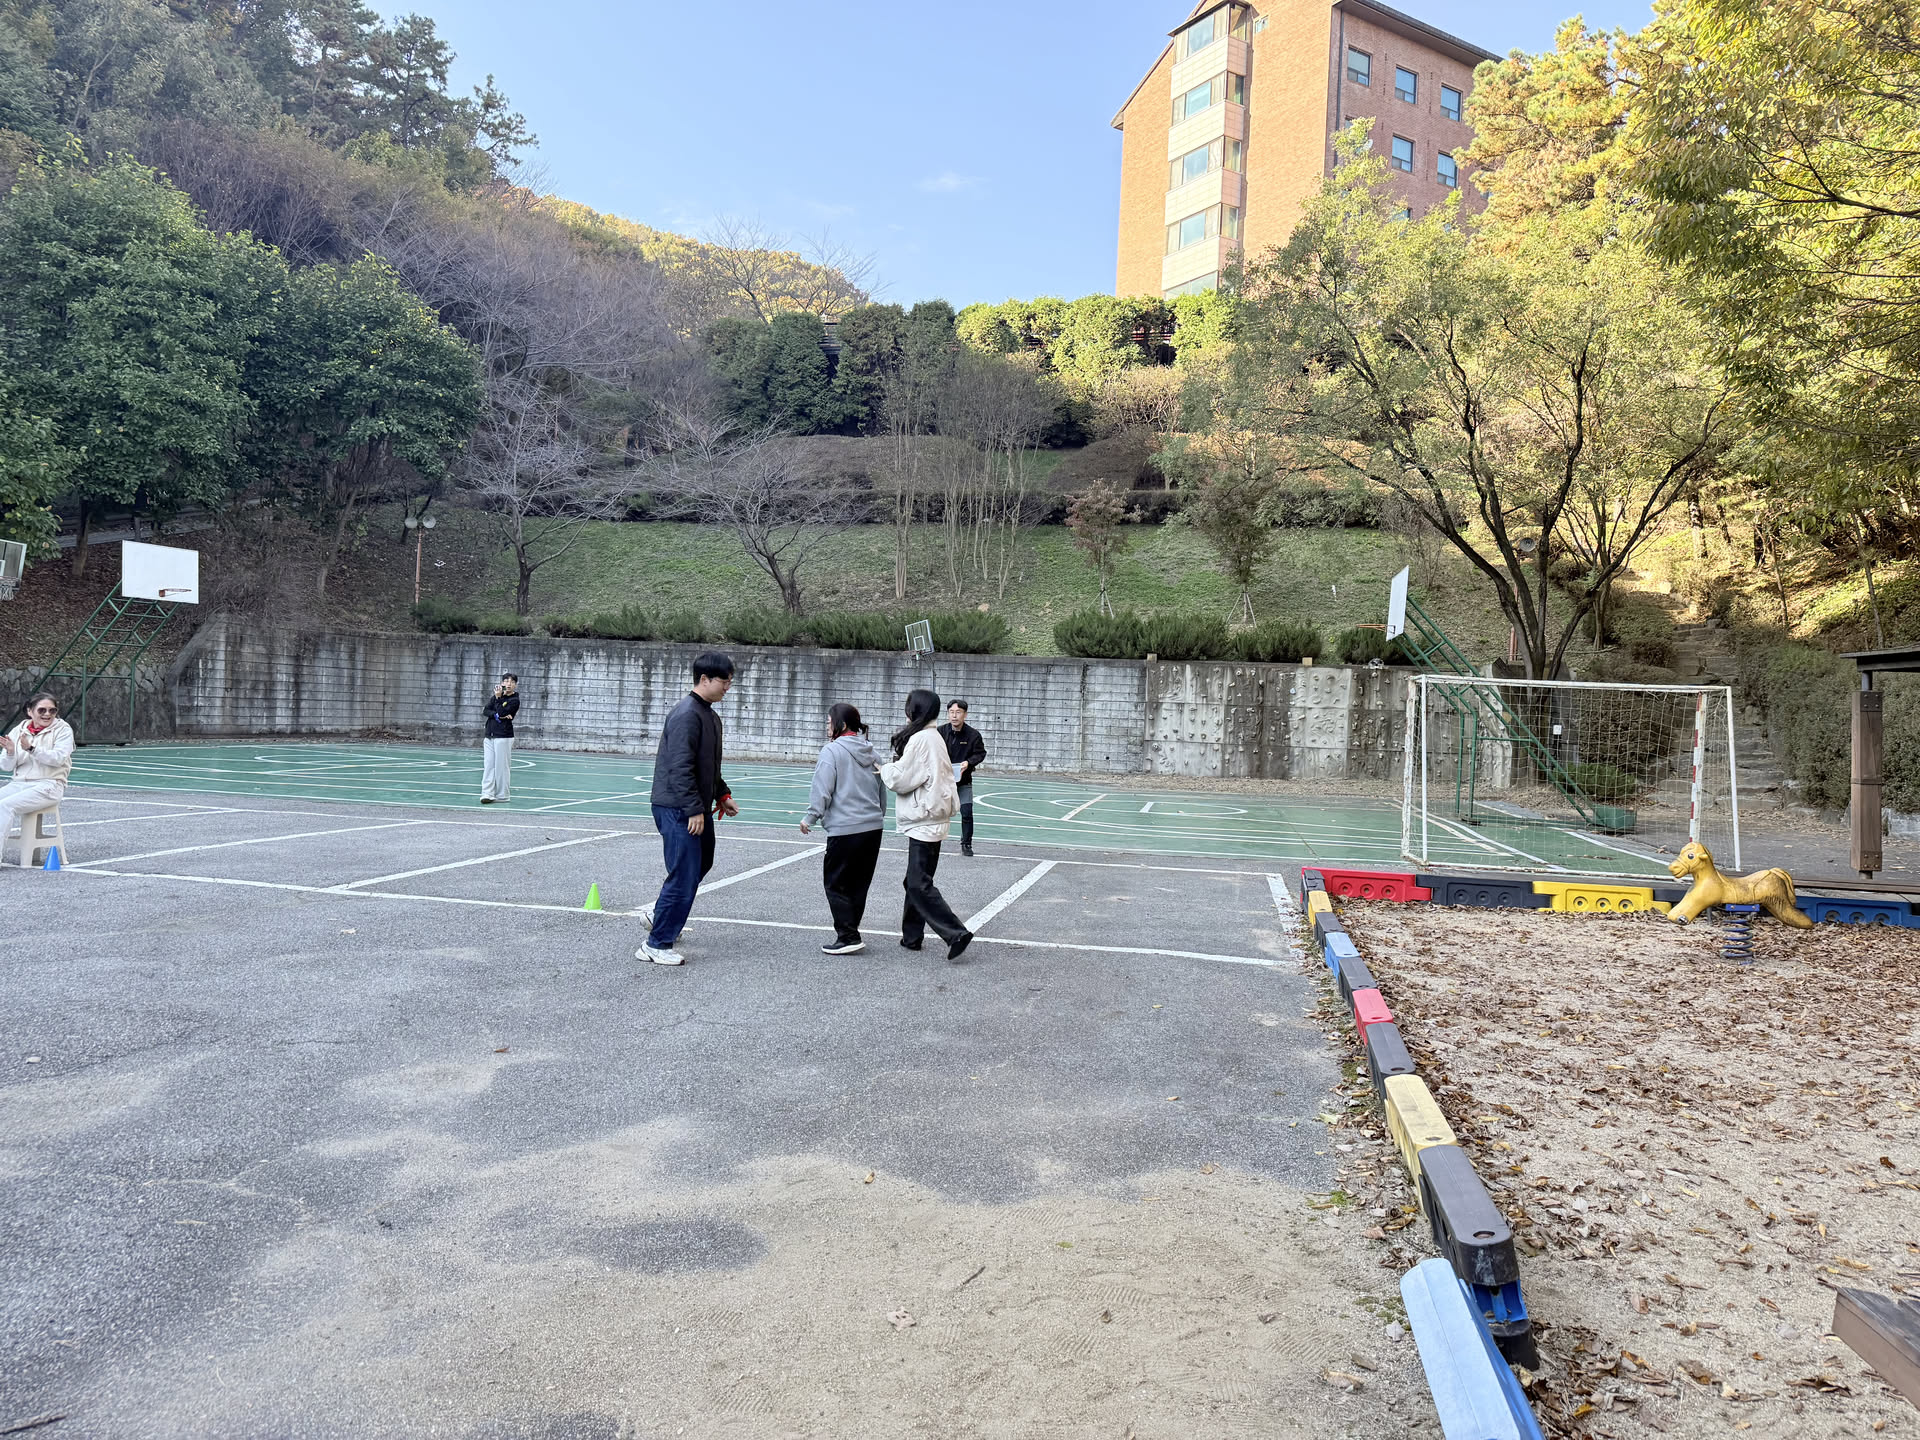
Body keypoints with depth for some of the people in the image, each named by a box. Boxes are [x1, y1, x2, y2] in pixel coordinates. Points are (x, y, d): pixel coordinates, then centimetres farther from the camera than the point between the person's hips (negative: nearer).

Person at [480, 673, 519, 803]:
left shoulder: (514, 700, -3)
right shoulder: (497, 696, 14)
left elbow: (501, 712, -14)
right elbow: (486, 711, 2)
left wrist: (498, 697, -10)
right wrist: (496, 715, -15)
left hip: (503, 737, -6)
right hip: (489, 736, 6)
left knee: (501, 766, -4)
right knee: (488, 765, 0)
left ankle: (501, 795, 2)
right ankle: (487, 793, -3)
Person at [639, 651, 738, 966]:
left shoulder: (710, 716, 14)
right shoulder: (687, 714, -18)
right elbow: (681, 767, -23)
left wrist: (722, 795, 17)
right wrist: (695, 809, -23)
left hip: (697, 808, 10)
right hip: (677, 809, -10)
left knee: (701, 862, 20)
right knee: (685, 876, -7)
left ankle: (659, 913, 38)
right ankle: (656, 945, 3)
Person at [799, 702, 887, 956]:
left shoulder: (832, 750, -8)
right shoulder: (871, 752, 14)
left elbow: (822, 790, -12)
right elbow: (882, 790, 20)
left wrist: (810, 818, -2)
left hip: (845, 830, -7)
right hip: (873, 828, 7)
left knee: (835, 883, 2)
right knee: (859, 884, 13)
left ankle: (848, 937, -2)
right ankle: (850, 933, 19)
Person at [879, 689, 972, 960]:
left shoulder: (920, 739, -16)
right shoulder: (933, 738, 14)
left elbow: (902, 780, -15)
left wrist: (885, 769, 3)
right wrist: (893, 768, 5)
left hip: (924, 822, -10)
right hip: (928, 819, 10)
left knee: (919, 884, -8)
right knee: (915, 881, 17)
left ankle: (956, 934, -11)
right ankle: (911, 936, 25)